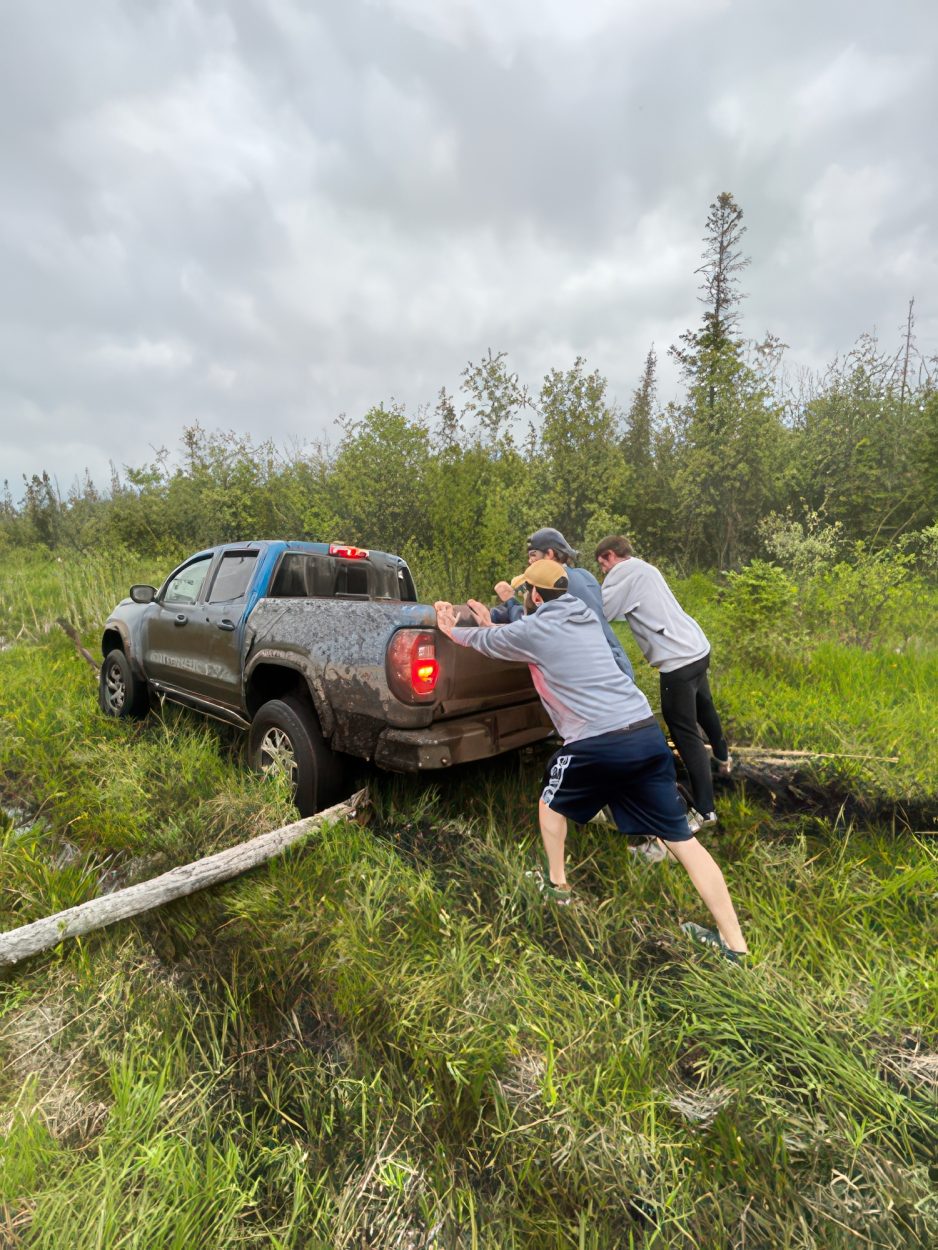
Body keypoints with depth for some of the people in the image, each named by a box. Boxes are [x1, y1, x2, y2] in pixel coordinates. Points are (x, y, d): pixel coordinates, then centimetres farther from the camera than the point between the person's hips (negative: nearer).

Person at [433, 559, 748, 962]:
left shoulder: (534, 629, -2)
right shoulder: (585, 616, 18)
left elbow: (486, 642, 18)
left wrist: (451, 629, 37)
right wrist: (491, 624, 45)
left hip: (598, 743, -6)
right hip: (647, 733, 7)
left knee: (551, 803, 24)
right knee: (681, 838, 12)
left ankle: (557, 884, 39)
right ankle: (733, 941, 19)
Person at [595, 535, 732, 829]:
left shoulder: (625, 570, -11)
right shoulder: (642, 569, 18)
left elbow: (601, 612, -16)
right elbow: (621, 609, 15)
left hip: (678, 660, -10)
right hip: (696, 648, 10)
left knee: (685, 735, -3)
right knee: (703, 707, 32)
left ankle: (705, 811, 4)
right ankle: (722, 757, 56)